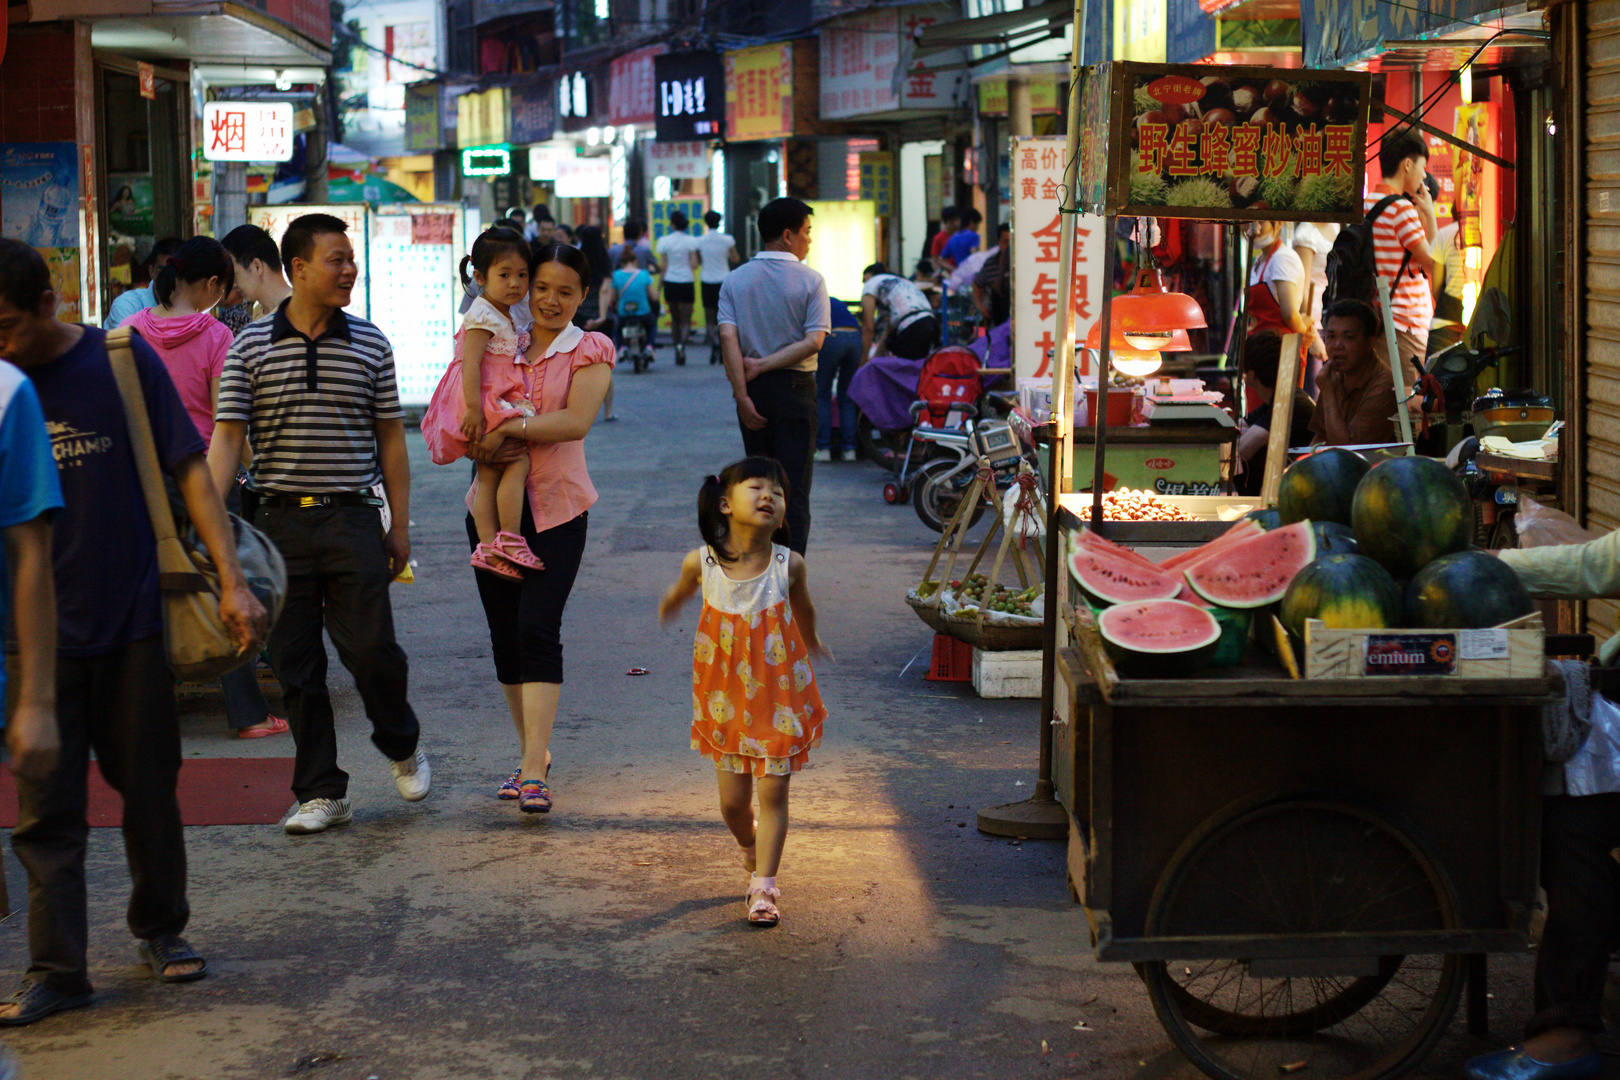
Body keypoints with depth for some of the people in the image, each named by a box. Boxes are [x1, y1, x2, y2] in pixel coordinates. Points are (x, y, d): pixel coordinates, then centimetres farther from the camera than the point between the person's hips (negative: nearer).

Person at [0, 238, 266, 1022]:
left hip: (131, 619, -1)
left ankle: (160, 927, 31)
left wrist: (231, 580, -9)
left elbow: (188, 470, -3)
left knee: (149, 786, 11)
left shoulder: (121, 362, -6)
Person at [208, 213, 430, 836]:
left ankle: (402, 745, 24)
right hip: (282, 523, 0)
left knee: (371, 650, -6)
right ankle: (321, 792, 13)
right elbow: (226, 437, -3)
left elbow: (391, 440, 10)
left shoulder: (370, 346, 5)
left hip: (352, 520, 0)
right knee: (296, 666, 3)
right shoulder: (251, 348, 1)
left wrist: (400, 525, 7)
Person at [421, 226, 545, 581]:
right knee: (518, 462, -12)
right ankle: (508, 541, -11)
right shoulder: (482, 316, -14)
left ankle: (488, 547, 4)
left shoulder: (508, 317, 17)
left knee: (489, 474, 5)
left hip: (500, 402, 10)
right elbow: (470, 365, -22)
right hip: (485, 402, -10)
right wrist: (474, 410, -27)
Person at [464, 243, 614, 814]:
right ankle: (532, 751, 23)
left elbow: (576, 421, -14)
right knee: (504, 634, 7)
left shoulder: (590, 351, 1)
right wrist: (484, 445, -10)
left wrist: (509, 428, -18)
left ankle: (535, 772, -17)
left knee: (538, 629, -15)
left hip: (557, 509, -4)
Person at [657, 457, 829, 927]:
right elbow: (681, 592, 12)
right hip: (726, 698, 1)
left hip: (779, 695, -1)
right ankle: (751, 852, 41)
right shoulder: (701, 563, -14)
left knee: (773, 792, 0)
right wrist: (669, 607, 34)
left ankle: (763, 887, 9)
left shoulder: (789, 565, -14)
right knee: (732, 800, 10)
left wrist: (811, 643, 27)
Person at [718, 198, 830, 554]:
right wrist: (765, 365, -11)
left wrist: (742, 395, -11)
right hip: (795, 390, -4)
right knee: (793, 485, -2)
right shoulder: (811, 281, -6)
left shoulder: (735, 280, 3)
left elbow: (728, 337, -8)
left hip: (753, 390, 4)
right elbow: (813, 341, -16)